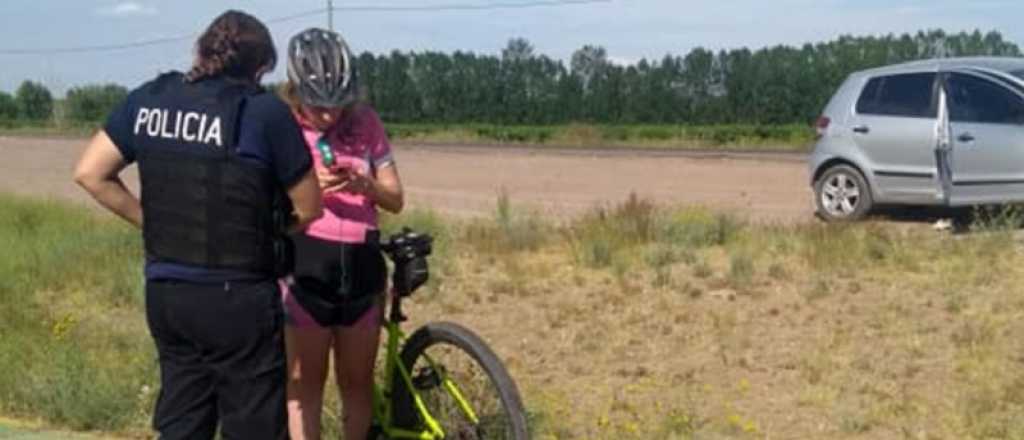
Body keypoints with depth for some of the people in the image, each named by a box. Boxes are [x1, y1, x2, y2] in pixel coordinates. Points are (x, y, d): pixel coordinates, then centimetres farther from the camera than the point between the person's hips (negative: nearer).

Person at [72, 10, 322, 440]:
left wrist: (153, 222, 11)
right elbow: (309, 209, -6)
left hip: (164, 292, 5)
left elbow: (90, 173, 6)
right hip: (238, 298, -5)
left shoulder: (149, 98, 3)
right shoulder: (265, 111, -12)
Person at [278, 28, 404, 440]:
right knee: (305, 381, 1)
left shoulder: (365, 123, 4)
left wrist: (363, 183, -15)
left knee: (357, 381, 11)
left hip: (361, 263, 3)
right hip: (304, 262, -3)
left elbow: (395, 200, 5)